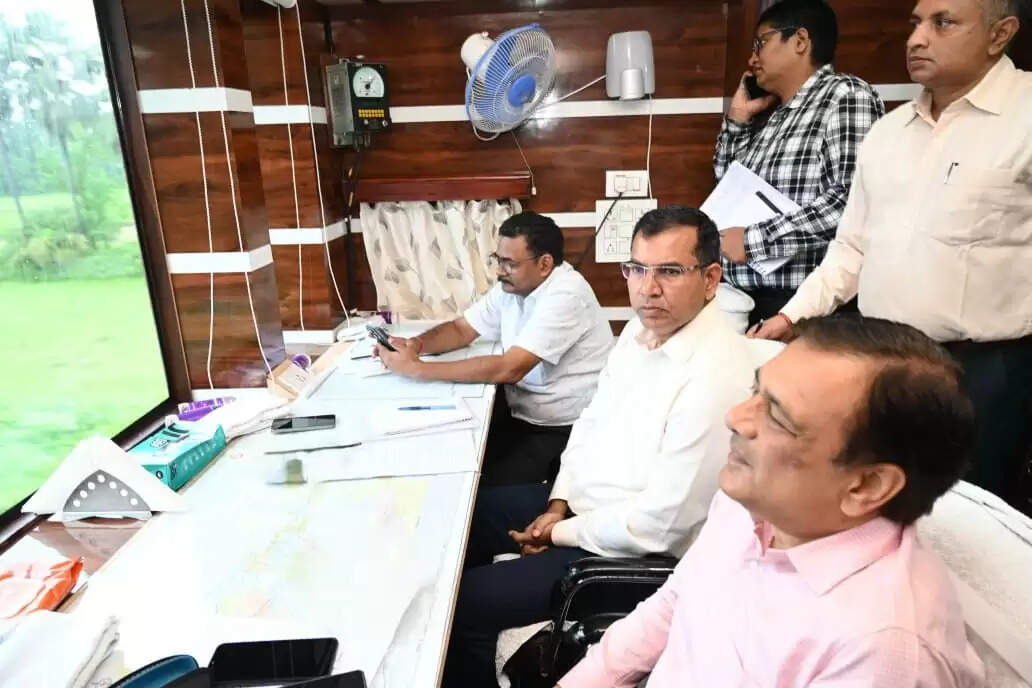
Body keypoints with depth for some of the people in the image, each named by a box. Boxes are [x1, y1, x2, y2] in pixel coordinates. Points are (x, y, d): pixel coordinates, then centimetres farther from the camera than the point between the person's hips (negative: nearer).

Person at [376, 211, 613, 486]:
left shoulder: (565, 296, -24)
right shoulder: (511, 285, 3)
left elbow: (509, 369, -30)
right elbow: (461, 329, 9)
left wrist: (417, 368, -27)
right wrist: (416, 345, -14)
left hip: (564, 429, -7)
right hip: (519, 411, 7)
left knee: (488, 485, -21)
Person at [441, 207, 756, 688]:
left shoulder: (715, 377, -30)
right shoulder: (642, 328, -1)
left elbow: (661, 521, -27)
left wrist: (562, 533, -13)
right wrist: (558, 503, -1)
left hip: (637, 551, -9)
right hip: (583, 501, 9)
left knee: (466, 603, -11)